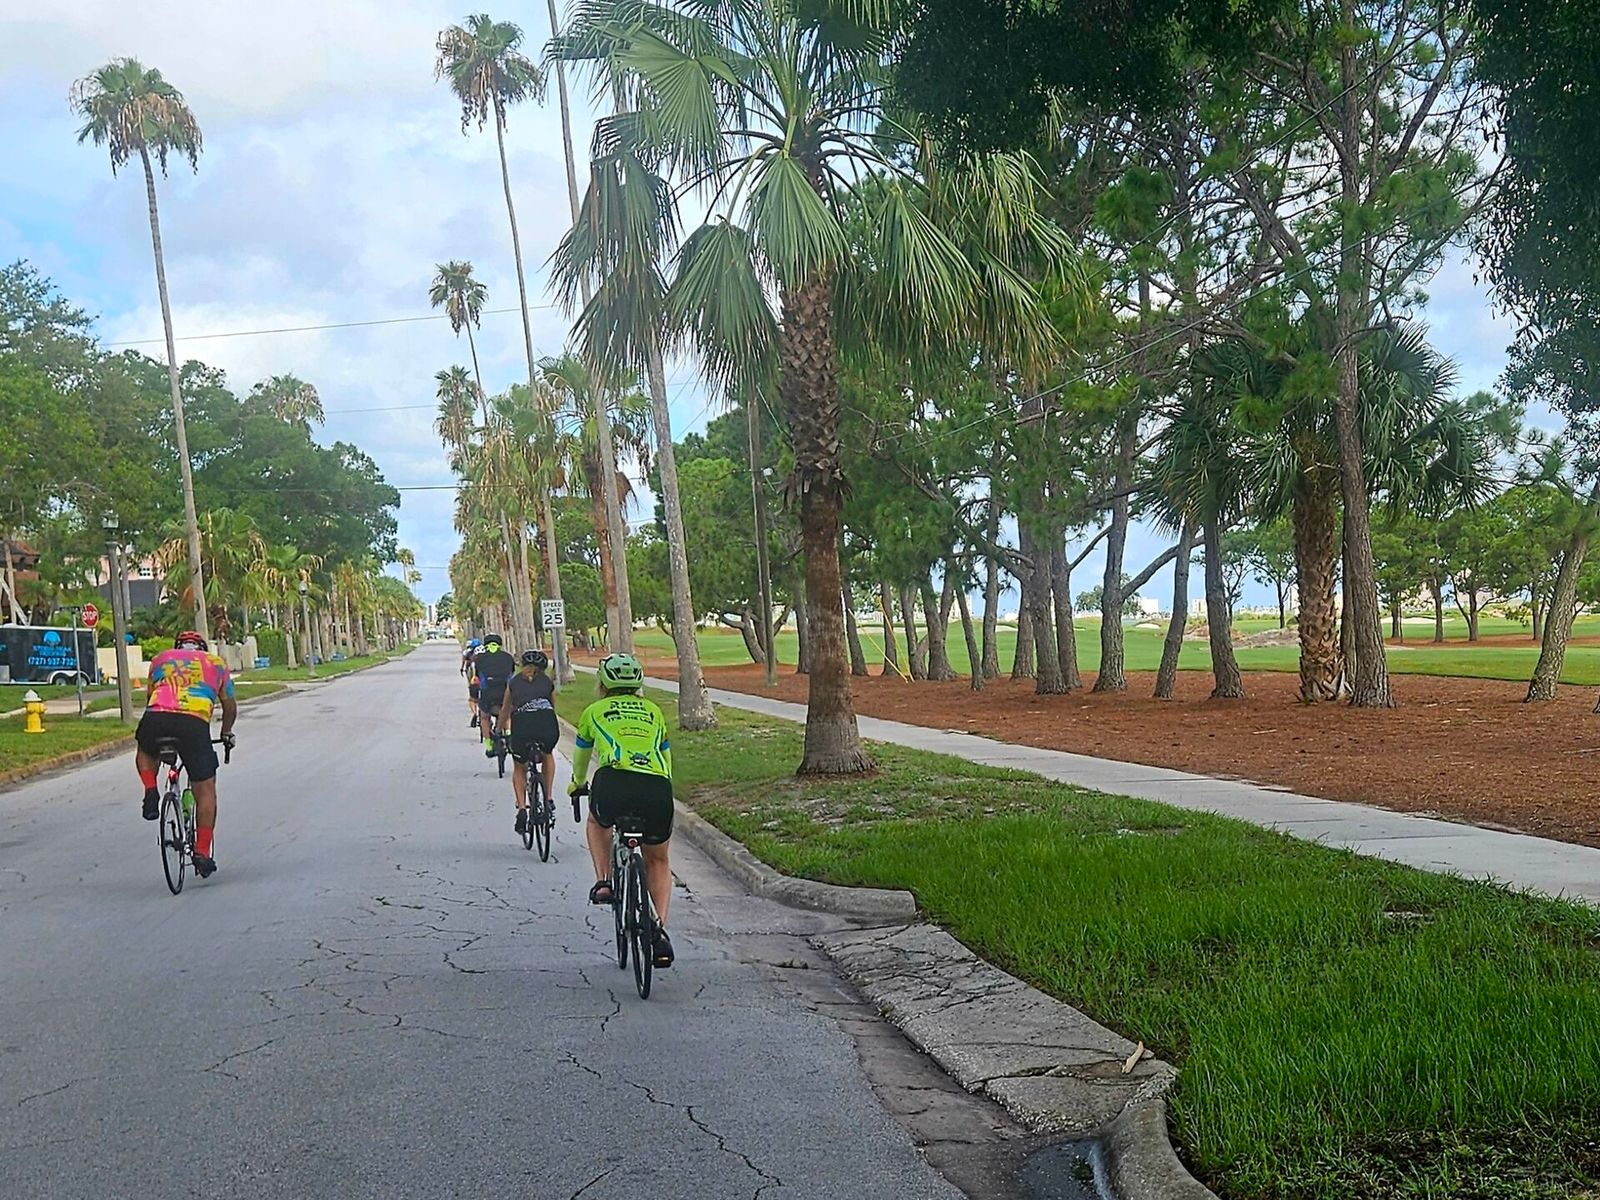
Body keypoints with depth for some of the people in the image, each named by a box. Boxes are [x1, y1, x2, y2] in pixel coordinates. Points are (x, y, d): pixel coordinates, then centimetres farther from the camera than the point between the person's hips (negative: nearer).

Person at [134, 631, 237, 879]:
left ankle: (151, 792, 11)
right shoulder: (215, 663, 29)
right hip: (194, 722, -1)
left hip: (155, 718, 1)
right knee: (205, 790, 10)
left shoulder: (160, 659, 31)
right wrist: (226, 733, 51)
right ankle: (202, 853, 6)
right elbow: (230, 706, 34)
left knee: (145, 753, 37)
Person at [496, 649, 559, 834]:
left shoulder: (514, 682, 25)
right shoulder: (547, 681, 25)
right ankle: (549, 798, 25)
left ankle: (522, 808, 6)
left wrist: (500, 730, 53)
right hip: (548, 725, 0)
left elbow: (505, 710, 36)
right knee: (547, 755, 34)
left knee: (519, 768, 23)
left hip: (522, 724, 0)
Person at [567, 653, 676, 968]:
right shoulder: (653, 711, 28)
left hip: (613, 783, -2)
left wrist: (577, 784, 61)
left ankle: (603, 882, 17)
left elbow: (581, 756, 41)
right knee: (658, 861, 25)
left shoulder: (595, 711, 24)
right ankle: (661, 928, 11)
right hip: (657, 788, 2)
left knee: (597, 822, 36)